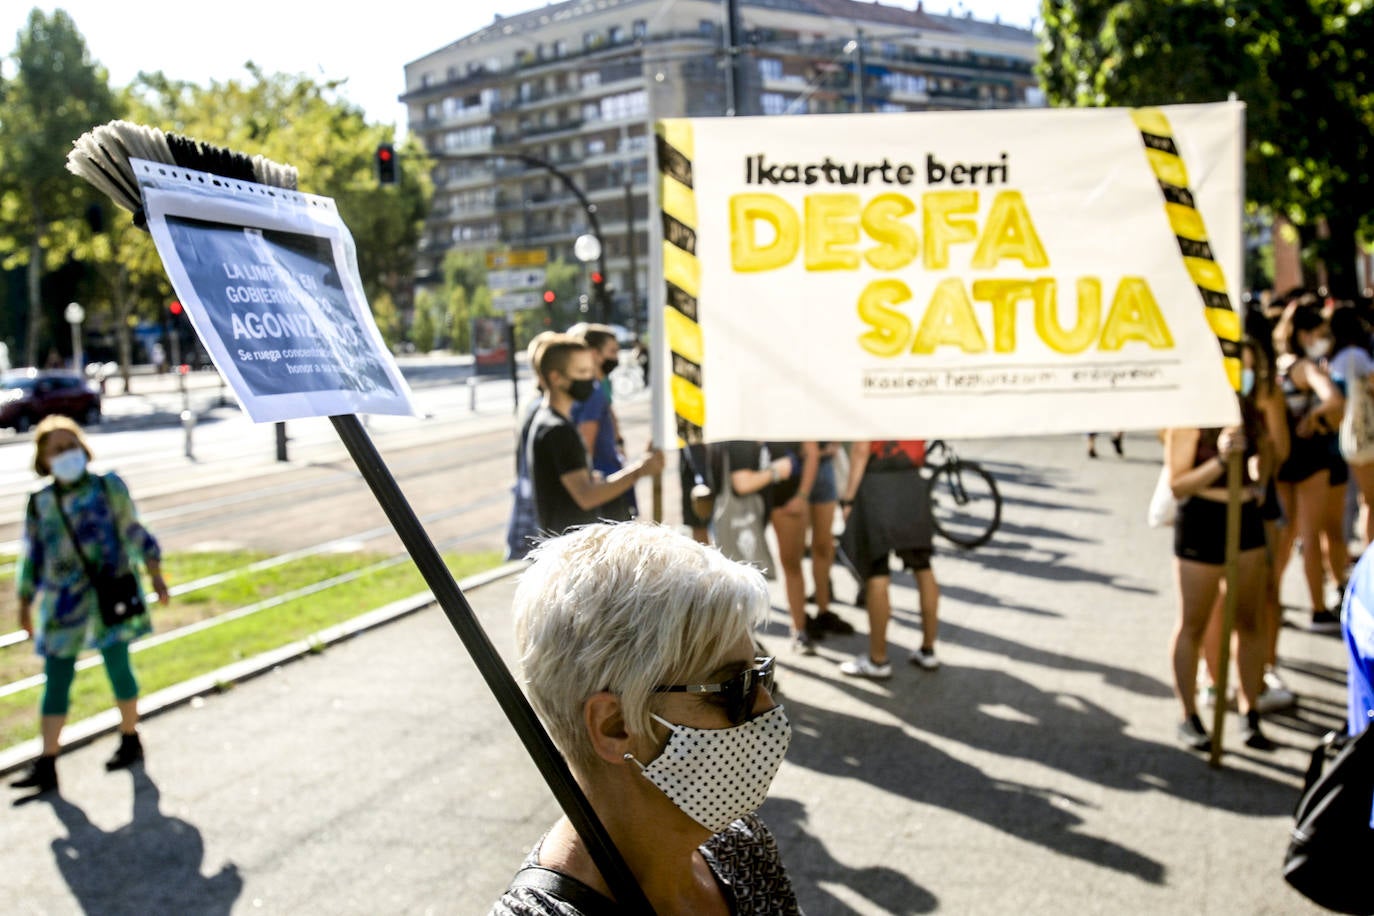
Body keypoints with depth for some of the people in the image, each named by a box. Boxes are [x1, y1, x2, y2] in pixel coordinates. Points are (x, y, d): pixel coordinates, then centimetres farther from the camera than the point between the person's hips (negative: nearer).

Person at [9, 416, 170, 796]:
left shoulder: (107, 488, 1)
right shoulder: (40, 504, 6)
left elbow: (134, 533, 6)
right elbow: (31, 555, 12)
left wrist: (155, 575, 4)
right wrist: (25, 606, 13)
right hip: (63, 603, 2)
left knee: (118, 667, 5)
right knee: (56, 679, 0)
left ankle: (130, 741, 25)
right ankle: (46, 766, 3)